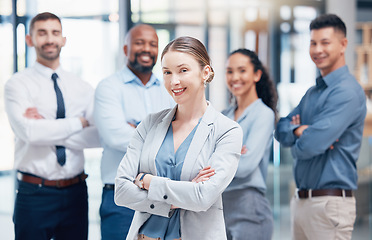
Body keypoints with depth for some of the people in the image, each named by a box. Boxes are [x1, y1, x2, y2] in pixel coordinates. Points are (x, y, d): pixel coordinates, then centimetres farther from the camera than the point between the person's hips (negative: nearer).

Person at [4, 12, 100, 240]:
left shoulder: (82, 87, 9)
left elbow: (100, 135, -5)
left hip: (76, 193, 4)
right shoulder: (18, 84, -3)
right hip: (34, 194, -3)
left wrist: (48, 128, -13)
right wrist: (79, 122, -10)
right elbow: (29, 132, -19)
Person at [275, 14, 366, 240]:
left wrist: (297, 144, 1)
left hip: (330, 203, -8)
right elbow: (281, 130, 10)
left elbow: (310, 145, -22)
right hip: (301, 201, 9)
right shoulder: (313, 92, 16)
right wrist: (299, 130, -12)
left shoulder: (347, 92, -14)